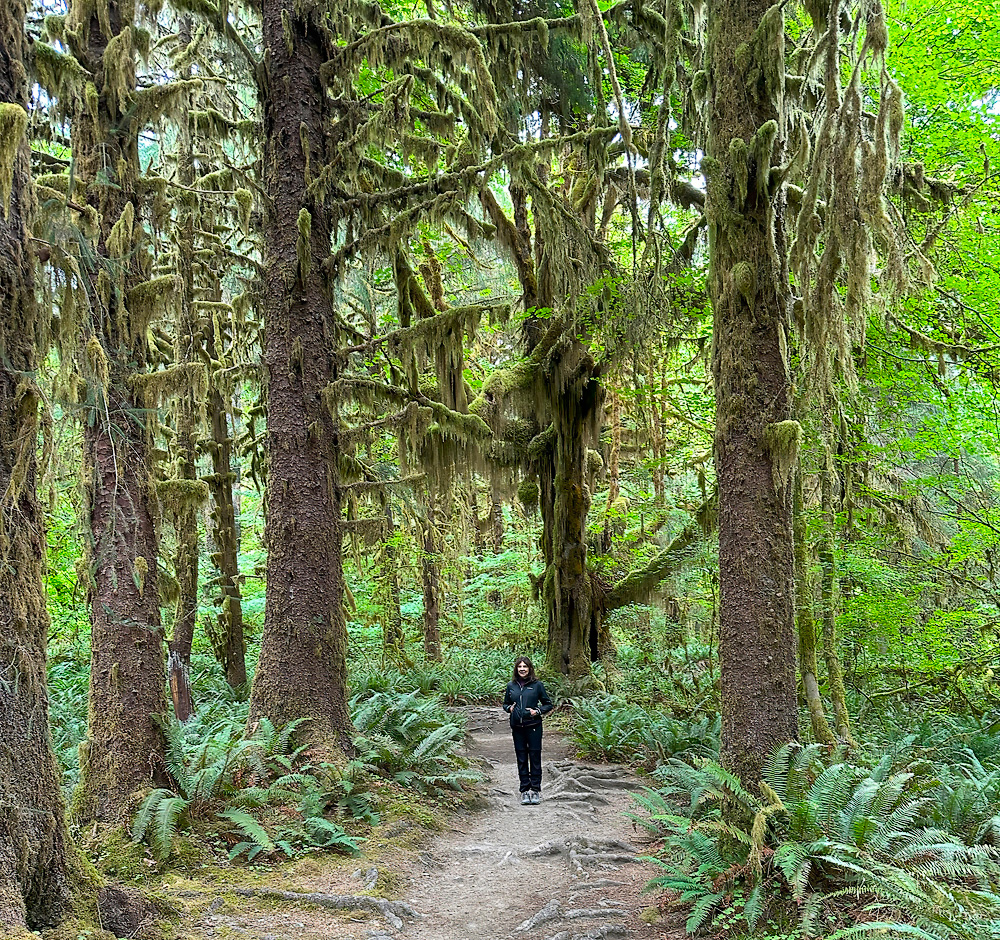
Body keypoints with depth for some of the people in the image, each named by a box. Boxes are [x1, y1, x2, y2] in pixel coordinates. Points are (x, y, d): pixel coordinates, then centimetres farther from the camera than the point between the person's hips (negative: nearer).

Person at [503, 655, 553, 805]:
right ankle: (525, 790, 13)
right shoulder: (511, 686, 7)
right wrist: (509, 708, -1)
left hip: (533, 726, -2)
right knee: (521, 759, 6)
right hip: (517, 727, 3)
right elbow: (505, 703, 20)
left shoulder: (537, 685, -1)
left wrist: (537, 711, -10)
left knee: (535, 757, 0)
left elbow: (548, 704, 5)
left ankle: (536, 789, 9)